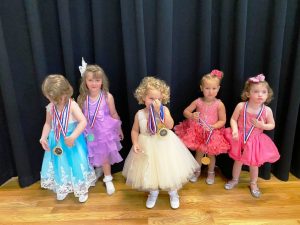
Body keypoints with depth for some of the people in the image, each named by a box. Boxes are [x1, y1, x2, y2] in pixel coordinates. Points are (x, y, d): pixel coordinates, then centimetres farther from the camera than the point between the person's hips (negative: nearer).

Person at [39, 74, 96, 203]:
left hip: (73, 141, -4)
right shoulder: (50, 108, -5)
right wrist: (43, 137, -5)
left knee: (77, 164, 4)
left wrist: (73, 136, -37)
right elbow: (48, 124, 8)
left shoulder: (72, 105, -21)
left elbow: (83, 122, -29)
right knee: (59, 166, 17)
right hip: (57, 142, 5)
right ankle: (62, 189, 40)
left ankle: (82, 190, 26)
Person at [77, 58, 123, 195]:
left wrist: (119, 129, 6)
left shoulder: (107, 97, -15)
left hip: (104, 131, -2)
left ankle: (108, 179, 33)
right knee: (94, 155, 19)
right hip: (89, 132, 2)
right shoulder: (82, 98, -10)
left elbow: (114, 114, -4)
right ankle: (99, 169, 51)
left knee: (104, 155, 11)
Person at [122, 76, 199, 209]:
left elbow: (170, 126, -27)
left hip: (165, 145, -1)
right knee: (150, 171, 16)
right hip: (148, 147, 2)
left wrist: (159, 110, -33)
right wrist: (135, 143, -14)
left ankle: (173, 193, 42)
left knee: (169, 169, 13)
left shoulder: (164, 109, -12)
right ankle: (153, 193, 46)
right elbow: (135, 130, 2)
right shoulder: (140, 114, -7)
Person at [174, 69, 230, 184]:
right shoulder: (198, 101, -10)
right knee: (199, 152, 17)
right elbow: (185, 111, -3)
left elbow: (222, 121, -11)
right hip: (198, 131, 2)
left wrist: (212, 127, -27)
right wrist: (191, 116, -25)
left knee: (210, 154, 15)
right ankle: (197, 171, 41)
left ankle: (211, 172, 42)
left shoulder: (219, 104, -15)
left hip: (213, 133, -1)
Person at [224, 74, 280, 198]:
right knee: (238, 161, 16)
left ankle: (253, 184, 41)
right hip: (240, 138, -1)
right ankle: (234, 180, 40)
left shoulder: (267, 110, -12)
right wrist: (235, 130, -23)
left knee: (254, 164, 17)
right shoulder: (241, 106, -16)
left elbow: (272, 125, 1)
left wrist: (262, 125, -20)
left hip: (255, 140, 1)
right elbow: (233, 119, -7)